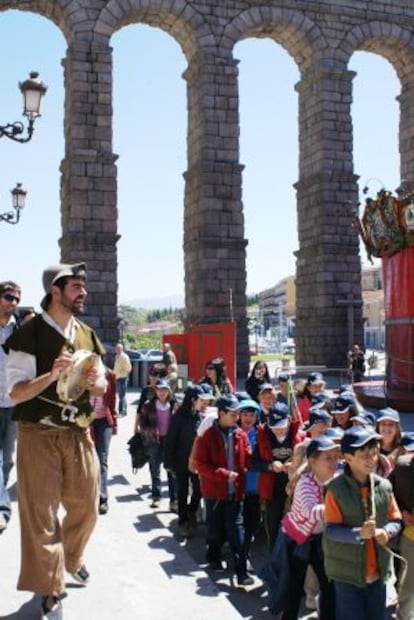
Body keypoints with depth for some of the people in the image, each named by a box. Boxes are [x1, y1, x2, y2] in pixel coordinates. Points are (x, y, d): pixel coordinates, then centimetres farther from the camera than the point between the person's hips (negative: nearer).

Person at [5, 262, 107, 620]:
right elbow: (15, 393, -14)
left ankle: (72, 559, 44)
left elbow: (103, 386, 11)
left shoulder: (87, 335, 7)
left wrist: (94, 381, -12)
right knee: (41, 515, 2)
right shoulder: (30, 333, -12)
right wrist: (52, 374, -30)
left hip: (78, 433, 6)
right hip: (39, 436, -5)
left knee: (86, 507, 16)